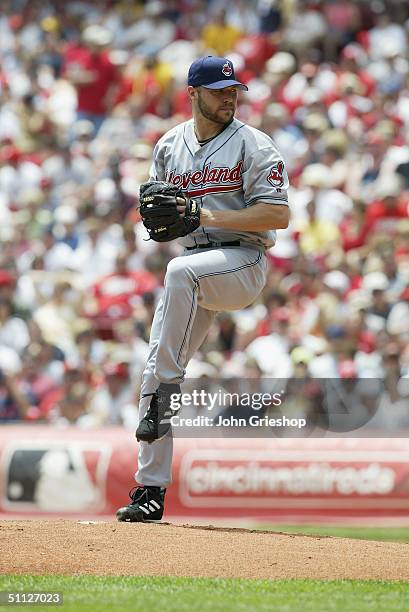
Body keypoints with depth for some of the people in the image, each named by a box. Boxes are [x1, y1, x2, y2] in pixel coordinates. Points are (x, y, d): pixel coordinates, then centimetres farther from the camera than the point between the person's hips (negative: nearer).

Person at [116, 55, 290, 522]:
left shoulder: (253, 145, -5)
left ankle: (166, 393, -31)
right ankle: (150, 490, 4)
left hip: (243, 260, -6)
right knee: (154, 371, -2)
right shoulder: (169, 146, 11)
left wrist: (209, 215, -19)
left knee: (181, 271, -38)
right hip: (193, 265, 6)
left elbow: (278, 215, -13)